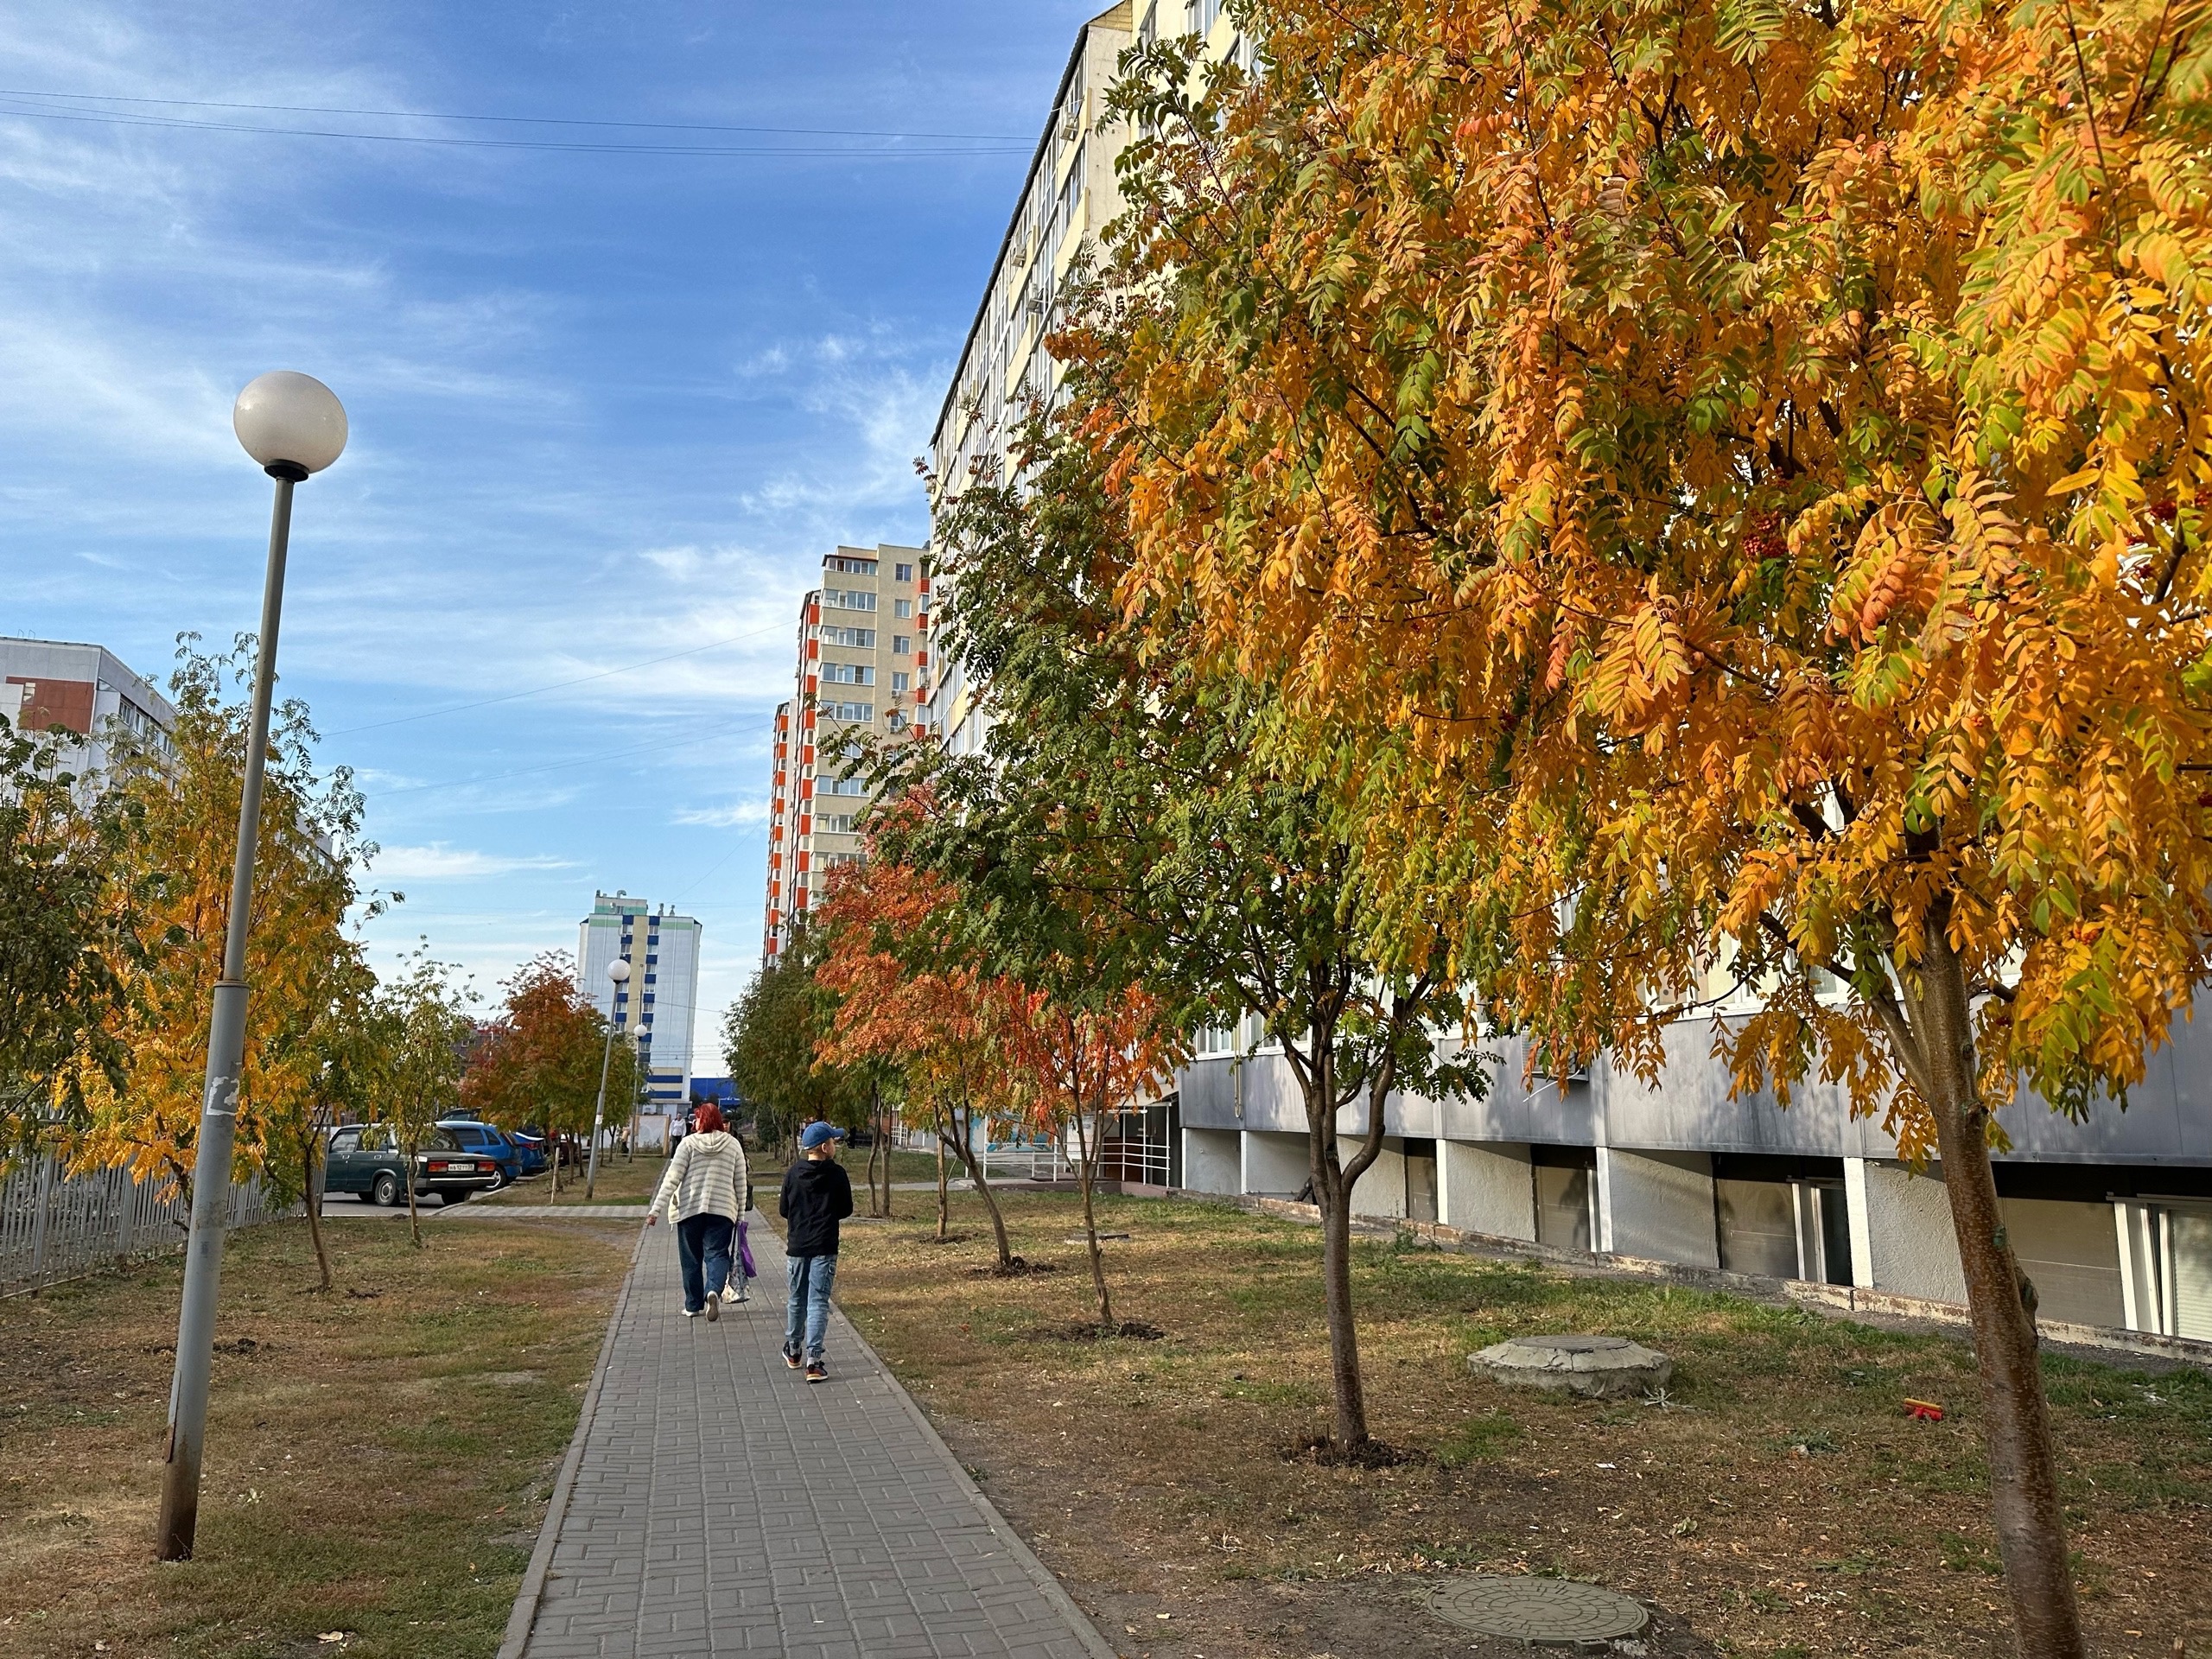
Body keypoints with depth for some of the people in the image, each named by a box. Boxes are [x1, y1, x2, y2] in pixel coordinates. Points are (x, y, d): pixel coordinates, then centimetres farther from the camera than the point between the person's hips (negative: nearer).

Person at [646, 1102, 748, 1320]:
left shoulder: (688, 1143, -2)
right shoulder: (733, 1144, 4)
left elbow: (672, 1178, -7)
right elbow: (740, 1182, 6)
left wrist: (657, 1209, -6)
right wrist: (740, 1212, 14)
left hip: (690, 1208, 0)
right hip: (722, 1210, 1)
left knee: (691, 1258, 12)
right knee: (717, 1253, 0)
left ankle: (693, 1305, 17)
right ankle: (714, 1290, -27)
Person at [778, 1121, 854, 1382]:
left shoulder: (793, 1173, -3)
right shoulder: (837, 1174, -9)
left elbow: (783, 1210, 3)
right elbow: (846, 1210, 0)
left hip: (796, 1246, 3)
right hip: (824, 1248, -3)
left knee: (797, 1299, 18)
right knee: (818, 1303, -2)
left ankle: (793, 1351, 34)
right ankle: (813, 1361, -9)